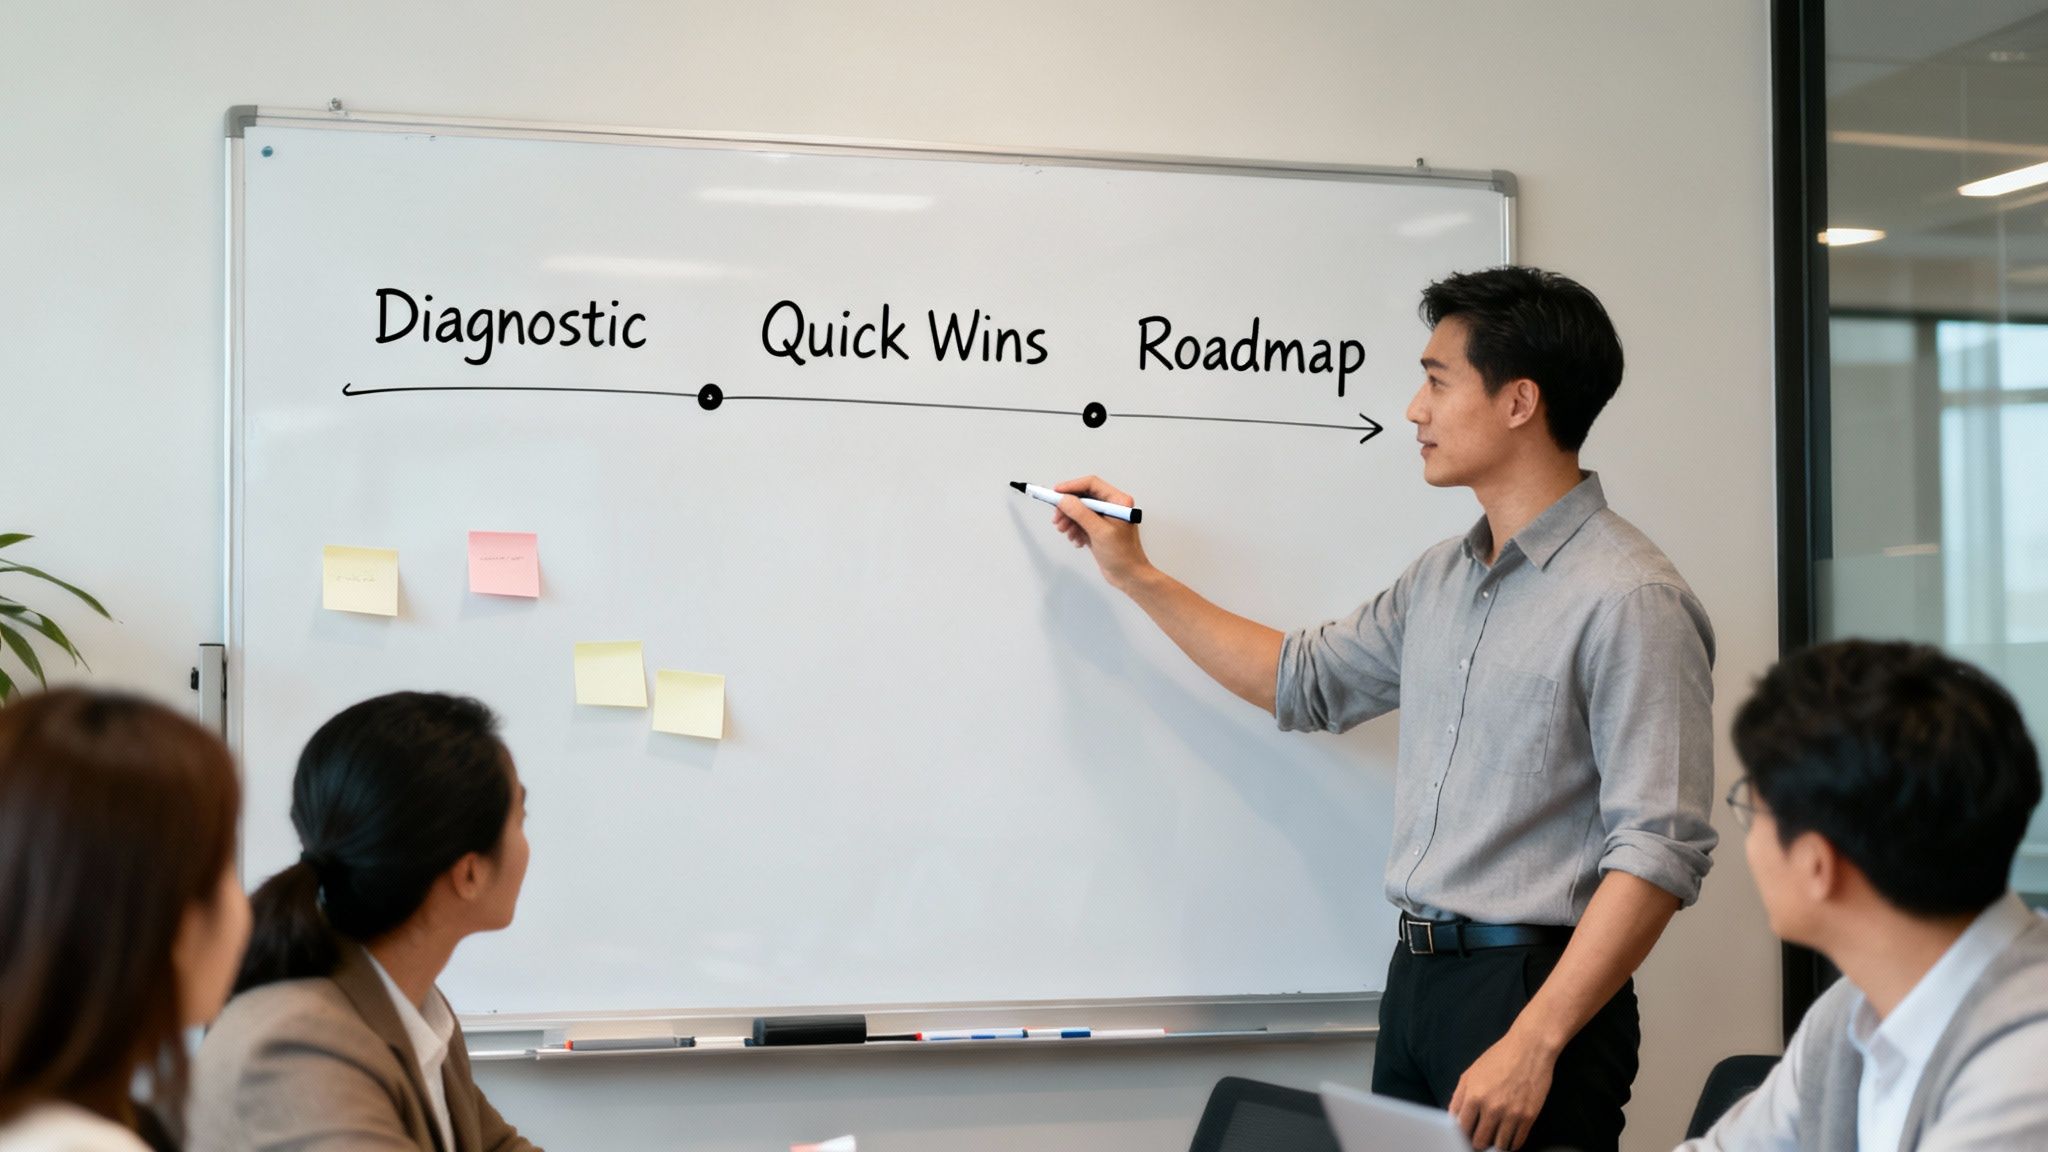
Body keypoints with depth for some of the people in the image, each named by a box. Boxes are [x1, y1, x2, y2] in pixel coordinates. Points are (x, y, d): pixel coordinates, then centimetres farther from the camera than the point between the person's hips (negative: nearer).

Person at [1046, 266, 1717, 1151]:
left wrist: (1533, 1043, -23)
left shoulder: (1628, 599, -15)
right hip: (1417, 977, 8)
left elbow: (1660, 849, -19)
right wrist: (1136, 575, 23)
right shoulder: (1440, 578, 12)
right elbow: (1301, 682, 25)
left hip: (1533, 986, -8)